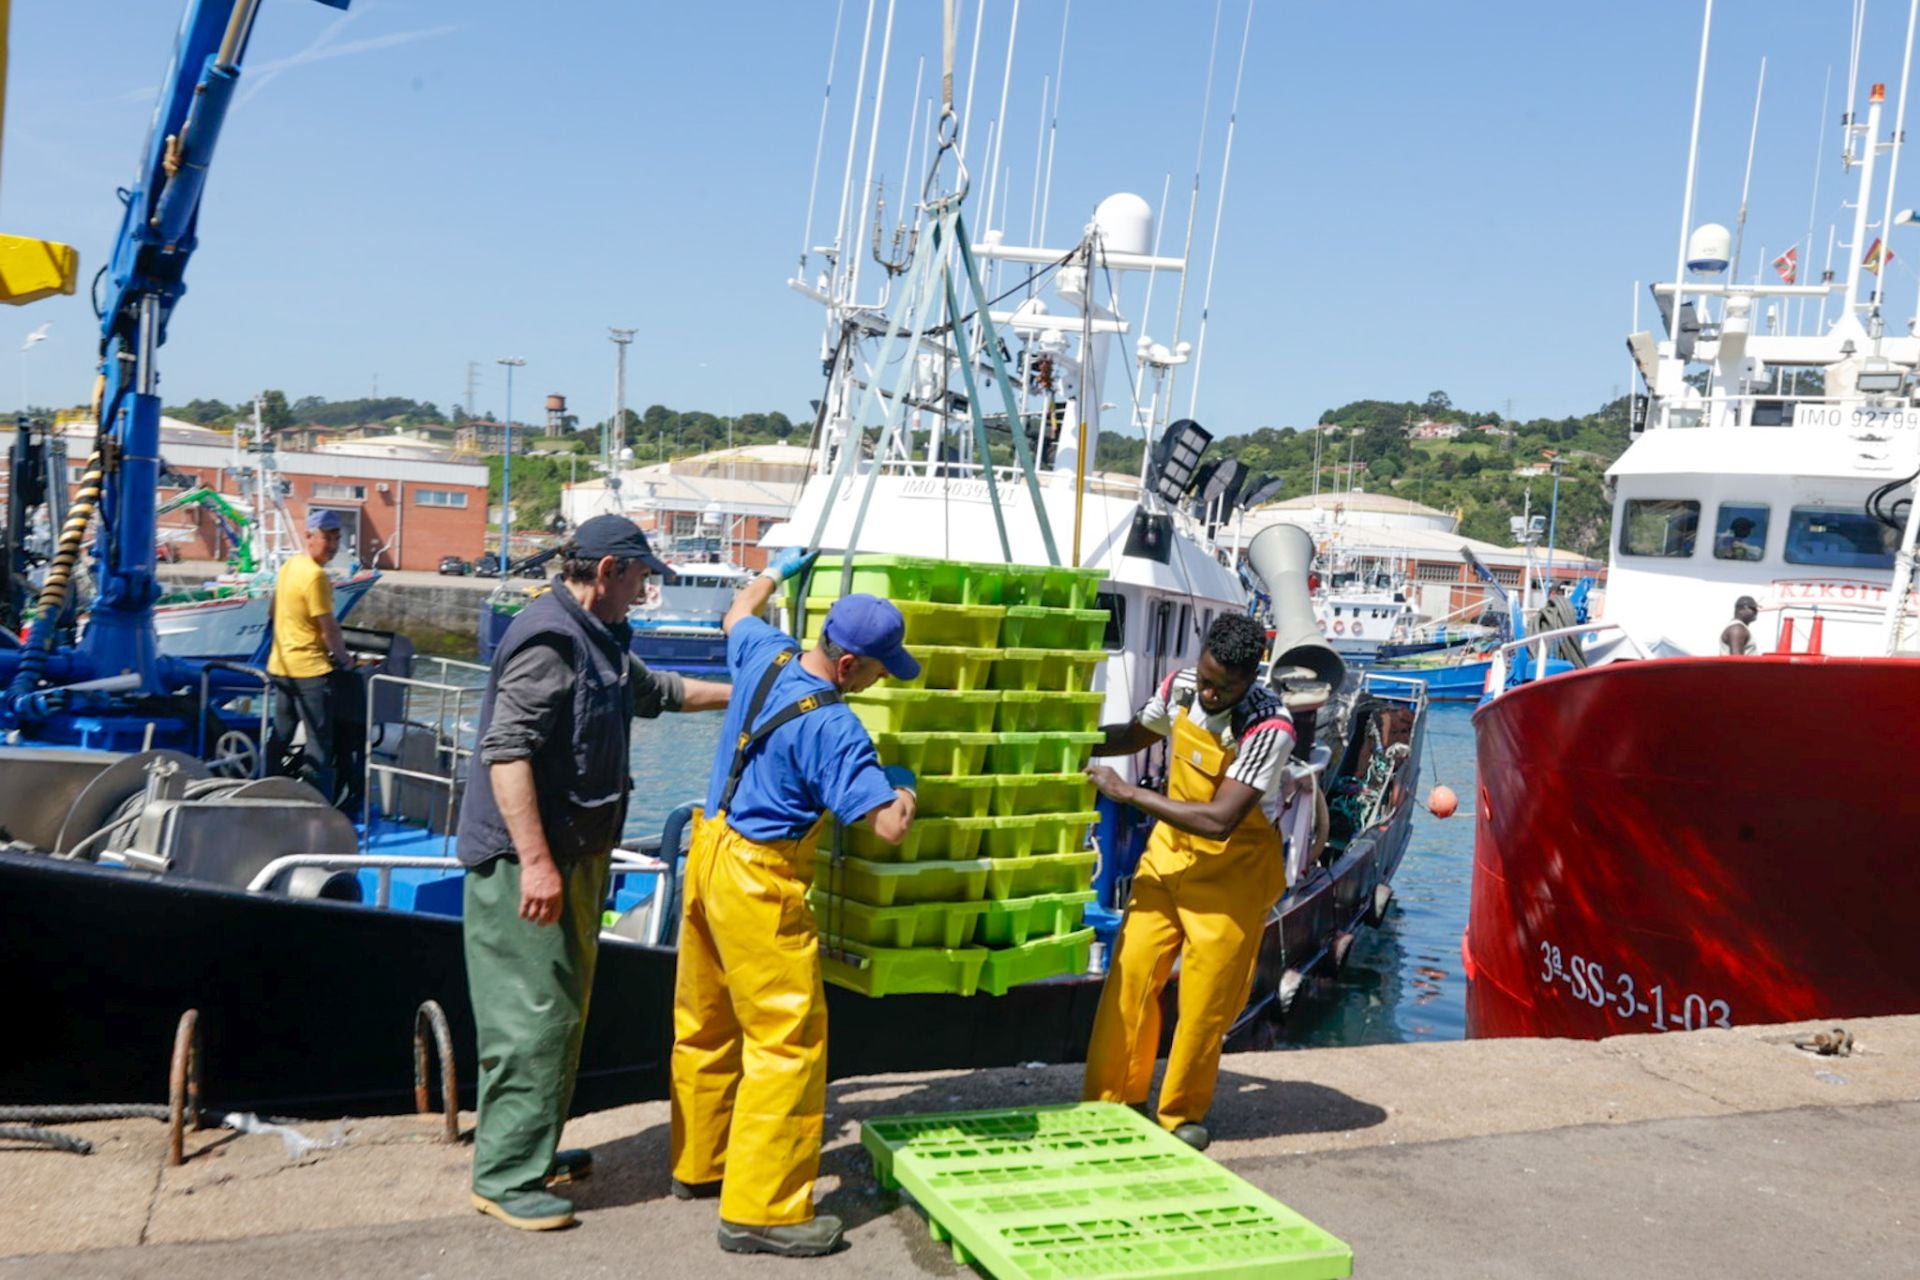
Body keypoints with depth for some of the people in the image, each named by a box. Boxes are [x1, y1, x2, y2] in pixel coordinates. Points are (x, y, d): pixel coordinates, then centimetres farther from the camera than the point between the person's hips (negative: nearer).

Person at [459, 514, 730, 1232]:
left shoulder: (596, 641, 15)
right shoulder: (549, 639, -18)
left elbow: (653, 691, 34)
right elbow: (505, 750, -25)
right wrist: (535, 861, -28)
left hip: (575, 852, 11)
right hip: (528, 860, -11)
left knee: (561, 1008, 17)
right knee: (533, 1015, -6)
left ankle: (531, 1150, 30)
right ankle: (505, 1178, 5)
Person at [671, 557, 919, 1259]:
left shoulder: (765, 654, -1)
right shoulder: (832, 728, -23)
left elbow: (737, 614, 25)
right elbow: (890, 826, -24)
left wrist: (775, 572, 43)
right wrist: (904, 786, -2)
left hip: (709, 852, 9)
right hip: (759, 883, -9)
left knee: (706, 1024, 19)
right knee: (788, 1041, -3)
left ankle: (697, 1163, 33)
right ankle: (760, 1210, -1)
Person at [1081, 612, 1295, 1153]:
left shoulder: (1268, 728, -27)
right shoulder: (1180, 687, -9)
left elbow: (1219, 821, -30)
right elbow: (1136, 735, 13)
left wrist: (1126, 792, -26)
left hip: (1230, 871, -5)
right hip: (1169, 851, 5)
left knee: (1205, 1001, 2)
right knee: (1130, 972, 0)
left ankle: (1182, 1113, 22)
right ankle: (1114, 1098, 15)